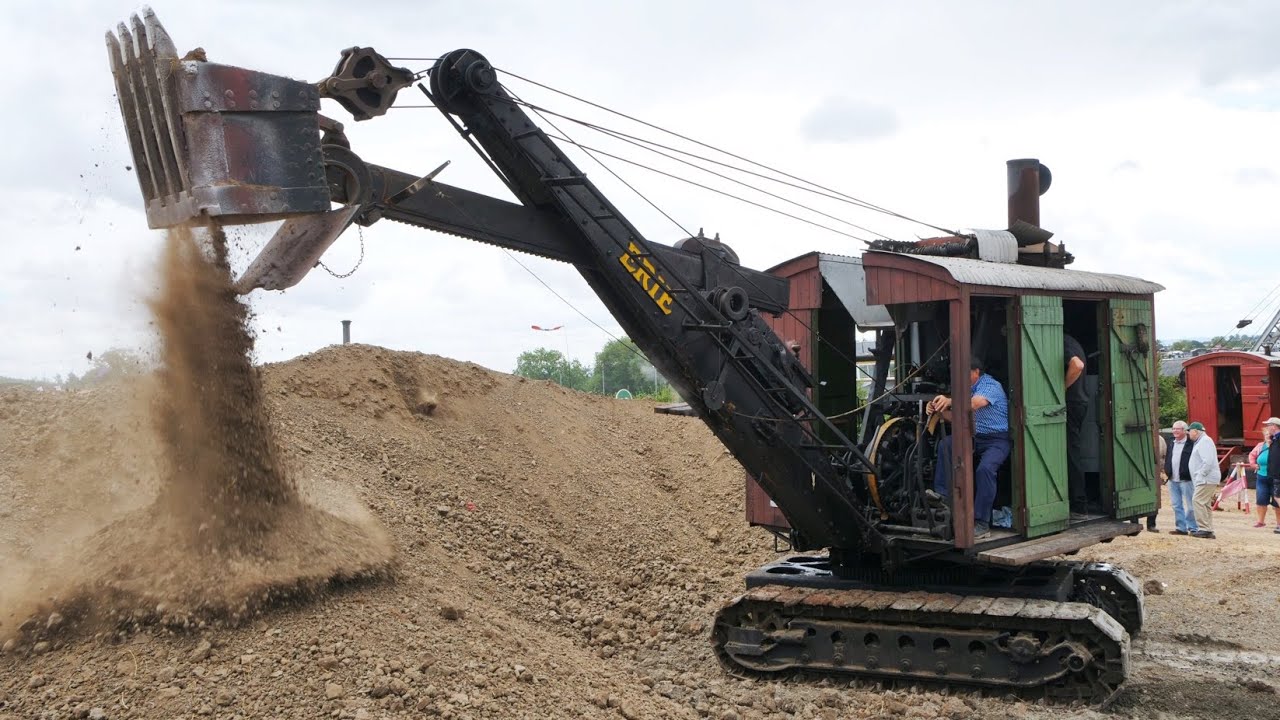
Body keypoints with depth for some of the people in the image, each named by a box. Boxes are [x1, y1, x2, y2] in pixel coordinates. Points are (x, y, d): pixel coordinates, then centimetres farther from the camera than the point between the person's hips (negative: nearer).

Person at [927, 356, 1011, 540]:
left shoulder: (991, 385, -14)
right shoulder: (968, 389, 13)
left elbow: (975, 403, -36)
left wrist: (950, 401, -50)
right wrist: (939, 410, -9)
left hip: (998, 440, -8)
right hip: (977, 438, 8)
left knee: (985, 468, -32)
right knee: (946, 444, -8)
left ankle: (982, 524, -27)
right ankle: (942, 493, -8)